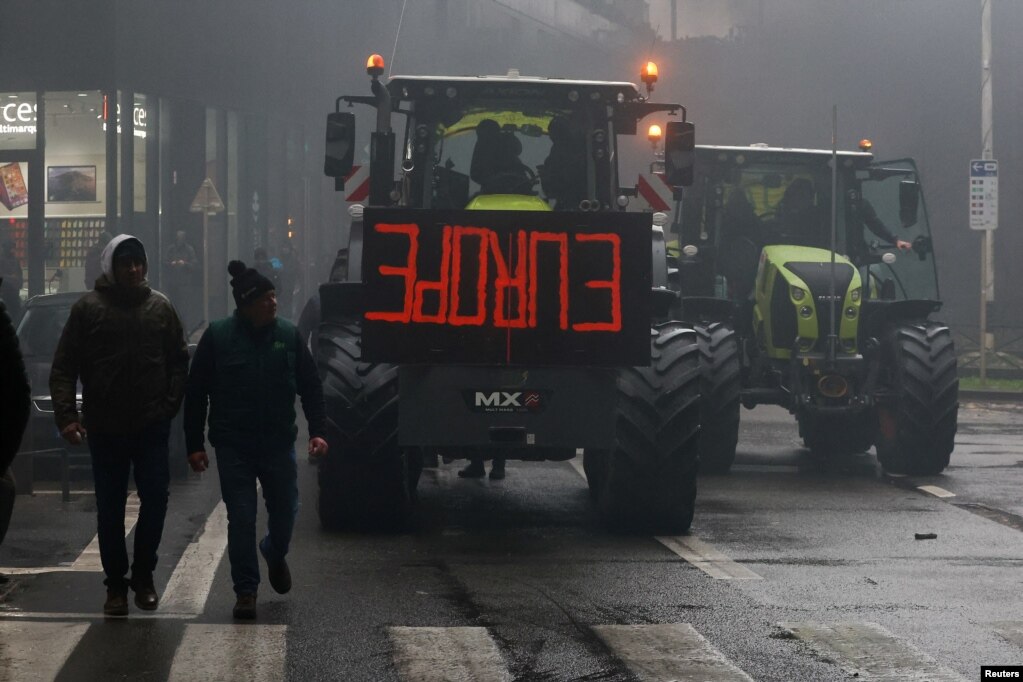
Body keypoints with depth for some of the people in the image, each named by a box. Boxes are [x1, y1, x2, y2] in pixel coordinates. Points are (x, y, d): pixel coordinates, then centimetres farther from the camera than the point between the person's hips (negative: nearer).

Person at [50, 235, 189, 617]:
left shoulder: (160, 307, 5)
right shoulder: (88, 308, -2)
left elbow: (179, 362, 9)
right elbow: (64, 368, -3)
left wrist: (170, 405, -2)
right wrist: (66, 415, -13)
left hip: (151, 426, 1)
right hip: (105, 427, -1)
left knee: (156, 500, -1)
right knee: (110, 508, 5)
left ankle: (143, 574, 16)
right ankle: (116, 583, 15)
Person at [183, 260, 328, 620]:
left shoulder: (288, 334, 0)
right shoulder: (217, 336, -7)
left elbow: (311, 387, 6)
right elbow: (195, 394, -2)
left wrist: (318, 430, -5)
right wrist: (194, 444, -3)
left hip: (278, 444, 2)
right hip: (234, 448, -2)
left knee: (285, 512, 11)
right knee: (241, 520, -1)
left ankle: (275, 554, 43)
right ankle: (246, 590, 9)